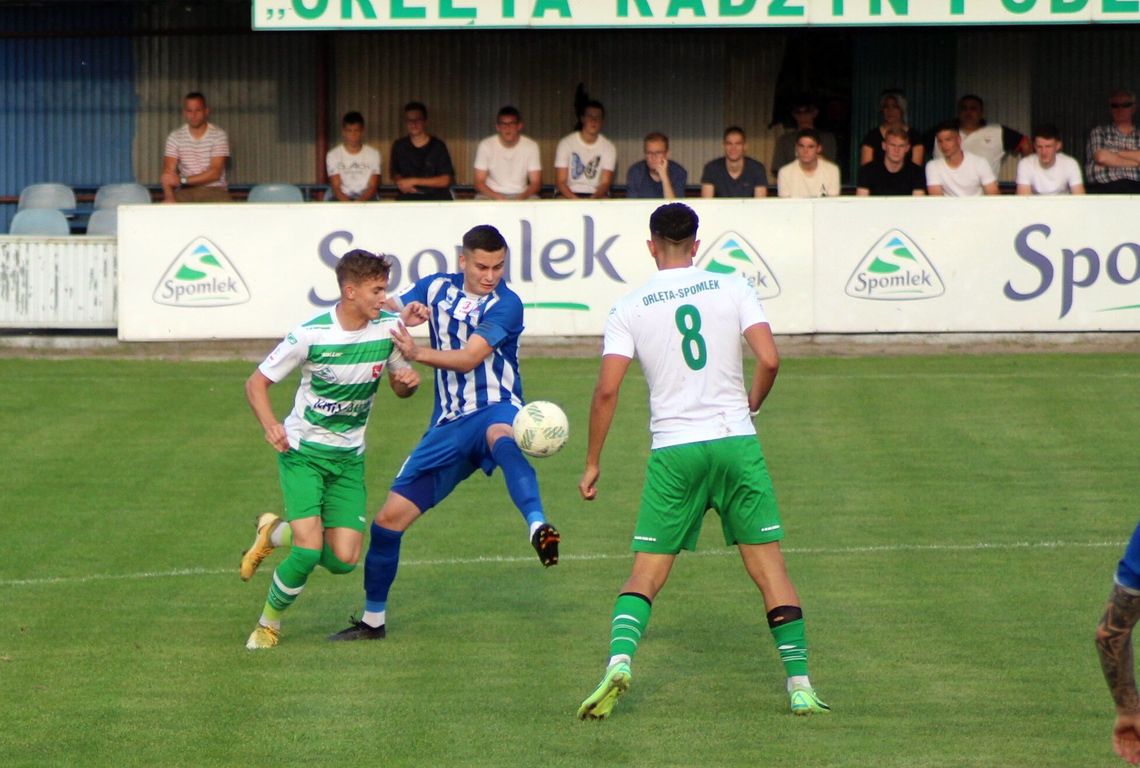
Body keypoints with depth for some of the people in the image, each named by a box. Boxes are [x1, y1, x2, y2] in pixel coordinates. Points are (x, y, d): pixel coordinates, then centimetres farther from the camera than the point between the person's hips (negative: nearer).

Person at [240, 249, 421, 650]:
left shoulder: (389, 328, -5)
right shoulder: (312, 334, -17)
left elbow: (400, 387, 11)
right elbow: (256, 382, -8)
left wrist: (408, 381, -14)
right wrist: (271, 425, -26)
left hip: (348, 458, 4)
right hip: (302, 451, -4)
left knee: (343, 560, -6)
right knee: (309, 549, -19)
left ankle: (275, 531, 24)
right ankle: (269, 623, 6)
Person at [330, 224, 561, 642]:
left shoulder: (505, 305, -10)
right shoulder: (437, 288, 7)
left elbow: (469, 357, -21)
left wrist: (418, 353, -37)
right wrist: (406, 313, -10)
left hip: (496, 409, -6)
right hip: (449, 424, 6)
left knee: (502, 438, -44)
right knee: (390, 517, 4)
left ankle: (538, 529, -67)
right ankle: (373, 620, 22)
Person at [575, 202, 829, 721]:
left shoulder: (630, 308, 2)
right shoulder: (732, 289, 3)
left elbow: (607, 390, -3)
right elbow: (769, 360, -7)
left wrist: (592, 463, 5)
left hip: (673, 453, 0)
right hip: (736, 443, 0)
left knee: (646, 574, 7)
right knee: (768, 564, 7)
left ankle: (619, 661, -16)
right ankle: (800, 685, 3)